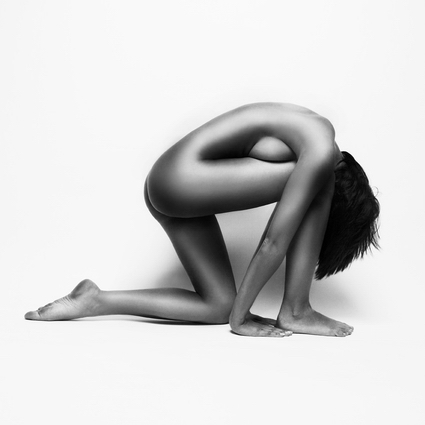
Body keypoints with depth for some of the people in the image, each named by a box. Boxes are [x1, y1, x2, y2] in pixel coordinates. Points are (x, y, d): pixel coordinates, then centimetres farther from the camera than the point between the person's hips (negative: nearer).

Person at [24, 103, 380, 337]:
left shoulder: (317, 135, 15)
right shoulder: (321, 153, -14)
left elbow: (273, 241, 16)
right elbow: (274, 243, -14)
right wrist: (240, 316, -5)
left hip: (172, 188, 10)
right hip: (182, 178, -10)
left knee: (218, 306, 7)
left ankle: (94, 302, 10)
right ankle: (295, 311, -7)